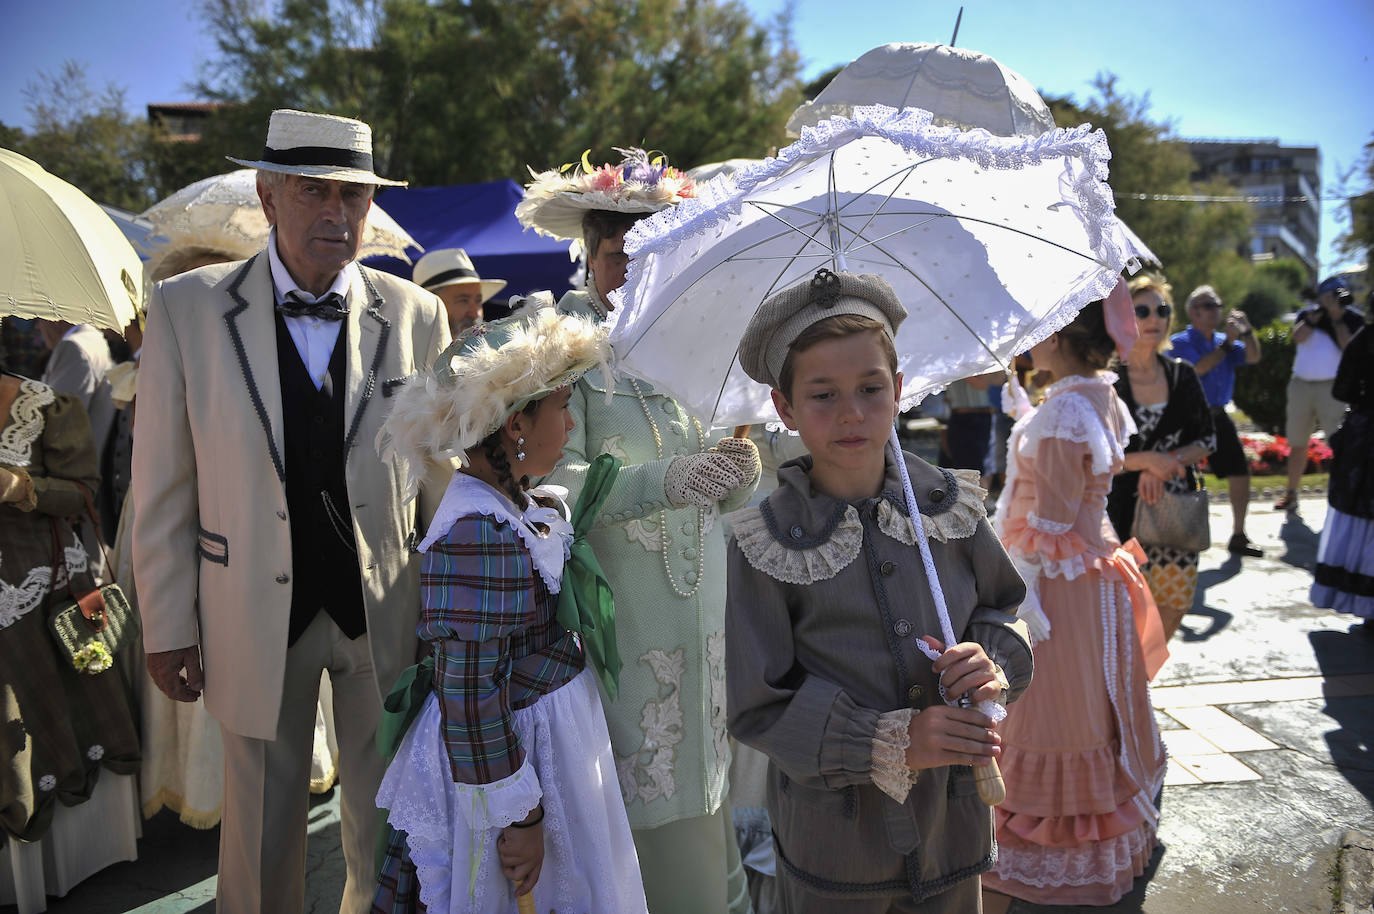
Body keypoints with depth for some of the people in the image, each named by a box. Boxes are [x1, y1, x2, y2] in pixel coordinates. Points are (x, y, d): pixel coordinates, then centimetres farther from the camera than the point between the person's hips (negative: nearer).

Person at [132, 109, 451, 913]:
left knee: (387, 828, 17)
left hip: (386, 613, 1)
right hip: (255, 616, 0)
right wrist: (168, 626, -1)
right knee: (261, 828, 18)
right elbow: (163, 486, -3)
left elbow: (440, 473, 0)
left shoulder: (418, 316, -4)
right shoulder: (187, 309, -7)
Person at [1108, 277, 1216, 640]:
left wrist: (1165, 463, -9)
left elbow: (1208, 440, 8)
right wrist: (1148, 460, -19)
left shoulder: (1182, 375, 5)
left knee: (1175, 601, 9)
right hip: (1123, 509, -4)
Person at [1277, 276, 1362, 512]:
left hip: (1332, 387, -3)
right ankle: (1291, 494, 20)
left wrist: (1336, 316, -10)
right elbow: (1298, 336, -12)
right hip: (1301, 384, 3)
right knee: (1297, 444, 10)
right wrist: (1319, 313, -13)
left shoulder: (1353, 318, 3)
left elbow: (1348, 346, -13)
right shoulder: (1308, 314, 7)